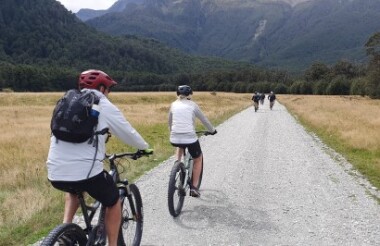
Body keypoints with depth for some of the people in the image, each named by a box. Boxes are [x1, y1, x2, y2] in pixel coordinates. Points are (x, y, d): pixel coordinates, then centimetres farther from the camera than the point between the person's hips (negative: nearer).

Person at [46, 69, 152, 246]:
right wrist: (145, 147, 30)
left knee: (74, 189, 39)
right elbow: (128, 134, 9)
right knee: (113, 202, 21)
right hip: (86, 172, -5)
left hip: (55, 174, 6)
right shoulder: (105, 106, 3)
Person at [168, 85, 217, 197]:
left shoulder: (173, 105, 11)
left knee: (180, 146, 40)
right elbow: (204, 120, 9)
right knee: (198, 159, 21)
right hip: (190, 138, -3)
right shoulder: (192, 105, 3)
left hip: (174, 139, 3)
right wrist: (212, 130, 25)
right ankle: (194, 188, 17)